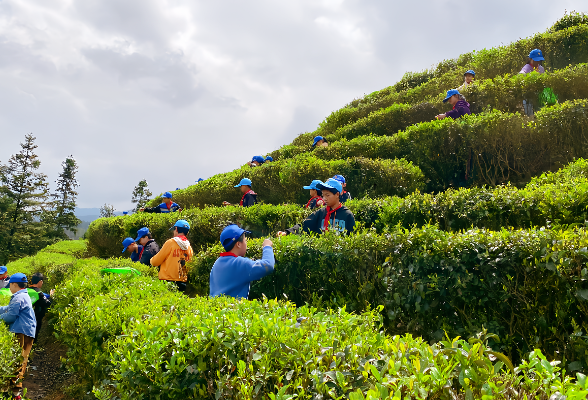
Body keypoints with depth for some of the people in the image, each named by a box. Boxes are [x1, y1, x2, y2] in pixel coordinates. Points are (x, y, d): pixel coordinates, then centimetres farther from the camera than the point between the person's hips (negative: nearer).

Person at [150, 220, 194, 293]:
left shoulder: (170, 242, -6)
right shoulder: (189, 247, 7)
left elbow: (155, 262, 2)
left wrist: (152, 260, 23)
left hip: (168, 280, -5)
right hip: (183, 282, 5)